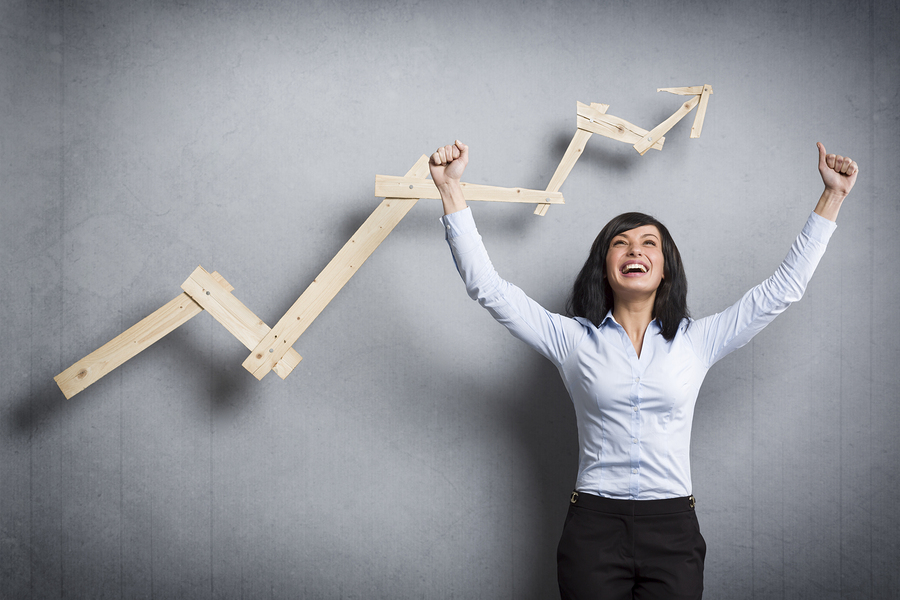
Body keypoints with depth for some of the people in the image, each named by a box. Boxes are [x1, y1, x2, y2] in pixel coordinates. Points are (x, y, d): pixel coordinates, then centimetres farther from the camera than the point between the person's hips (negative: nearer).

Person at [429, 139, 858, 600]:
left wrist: (832, 196, 9)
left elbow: (781, 290, 9)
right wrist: (451, 189, -6)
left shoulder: (696, 341, 7)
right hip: (593, 530, -1)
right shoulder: (574, 339, 4)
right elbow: (487, 288, -1)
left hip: (673, 530, 1)